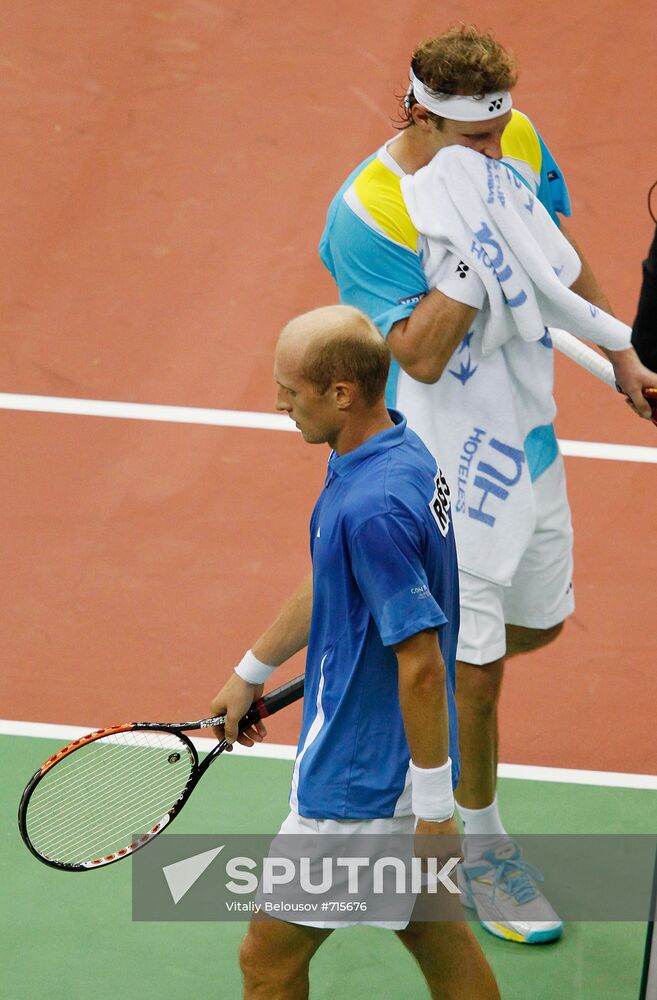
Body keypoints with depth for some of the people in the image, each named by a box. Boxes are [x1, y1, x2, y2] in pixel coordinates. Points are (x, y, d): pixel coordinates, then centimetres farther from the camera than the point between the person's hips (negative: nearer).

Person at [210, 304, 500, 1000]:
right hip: (395, 761, 10)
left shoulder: (372, 509, -29)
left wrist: (434, 811, -22)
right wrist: (252, 672, 28)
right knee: (425, 924, 21)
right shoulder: (403, 452, 3)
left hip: (360, 793, -9)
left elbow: (421, 665, -28)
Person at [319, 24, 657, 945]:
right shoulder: (365, 217, -26)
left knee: (538, 621, 20)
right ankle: (480, 846, 22)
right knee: (476, 669, 1)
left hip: (526, 437, 7)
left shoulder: (519, 142, -6)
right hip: (441, 465, -7)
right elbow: (423, 357, -31)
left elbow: (558, 252, 12)